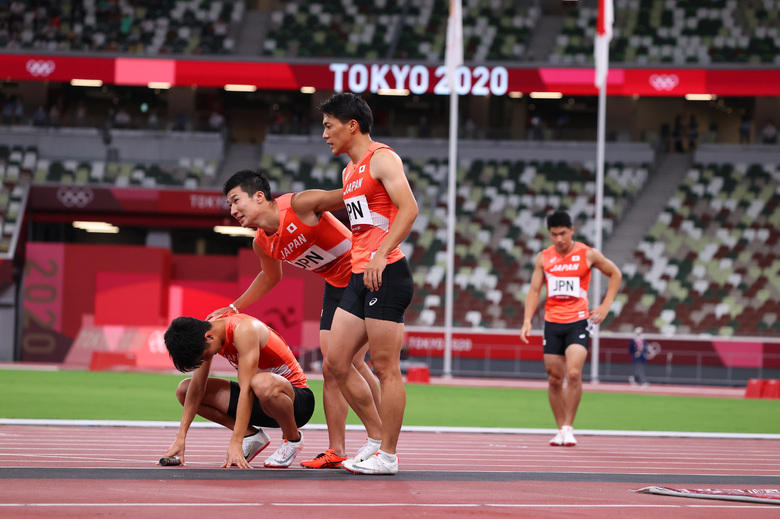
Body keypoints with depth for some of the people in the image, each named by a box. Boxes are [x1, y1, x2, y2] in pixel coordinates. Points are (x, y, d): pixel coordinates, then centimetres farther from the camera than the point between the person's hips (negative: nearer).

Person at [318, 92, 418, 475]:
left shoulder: (382, 158, -7)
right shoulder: (350, 170, 21)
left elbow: (409, 208, -19)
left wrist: (381, 255, -26)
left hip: (386, 273, -10)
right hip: (359, 276, 10)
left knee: (385, 368, -5)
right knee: (336, 361, 7)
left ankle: (387, 455, 1)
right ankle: (377, 437, 17)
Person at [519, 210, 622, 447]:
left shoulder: (588, 255, -2)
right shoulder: (543, 258, 5)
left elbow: (615, 274, 11)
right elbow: (534, 290, 6)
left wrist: (605, 306, 2)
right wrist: (527, 320, -7)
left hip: (578, 322, -3)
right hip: (552, 322, 3)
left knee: (574, 374, -19)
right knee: (554, 379, 5)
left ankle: (569, 427, -8)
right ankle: (561, 429, 17)